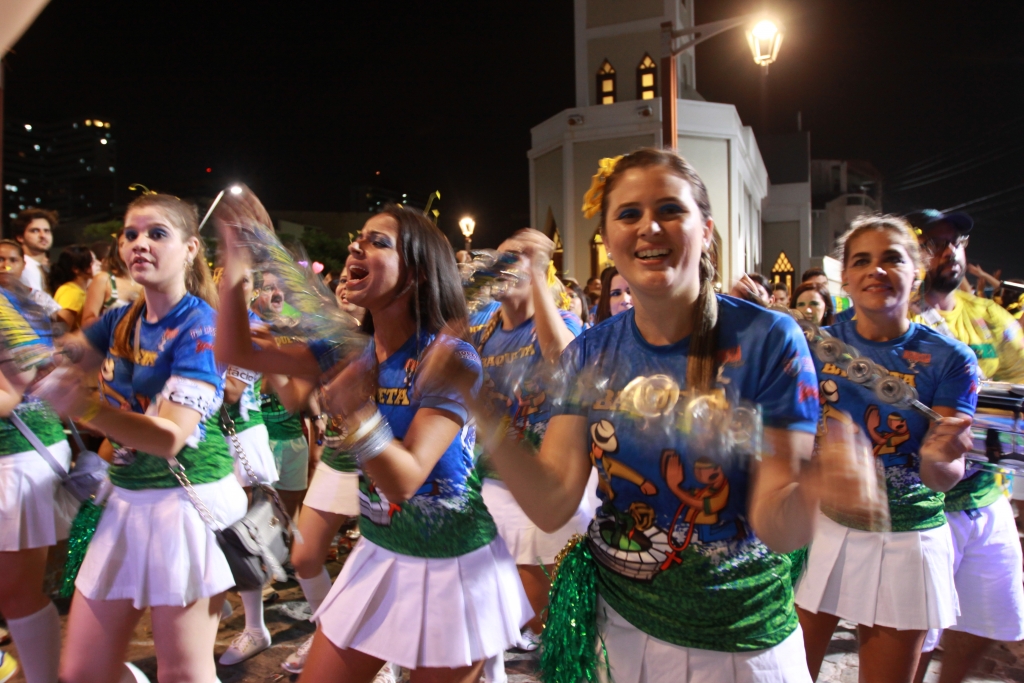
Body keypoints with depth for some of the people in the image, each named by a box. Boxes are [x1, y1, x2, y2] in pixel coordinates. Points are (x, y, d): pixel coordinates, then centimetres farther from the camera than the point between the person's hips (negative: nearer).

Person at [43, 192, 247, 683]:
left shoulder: (200, 325, -16)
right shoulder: (121, 321, 6)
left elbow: (169, 437, -26)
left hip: (187, 501, -7)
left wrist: (79, 403, -39)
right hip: (126, 500, 7)